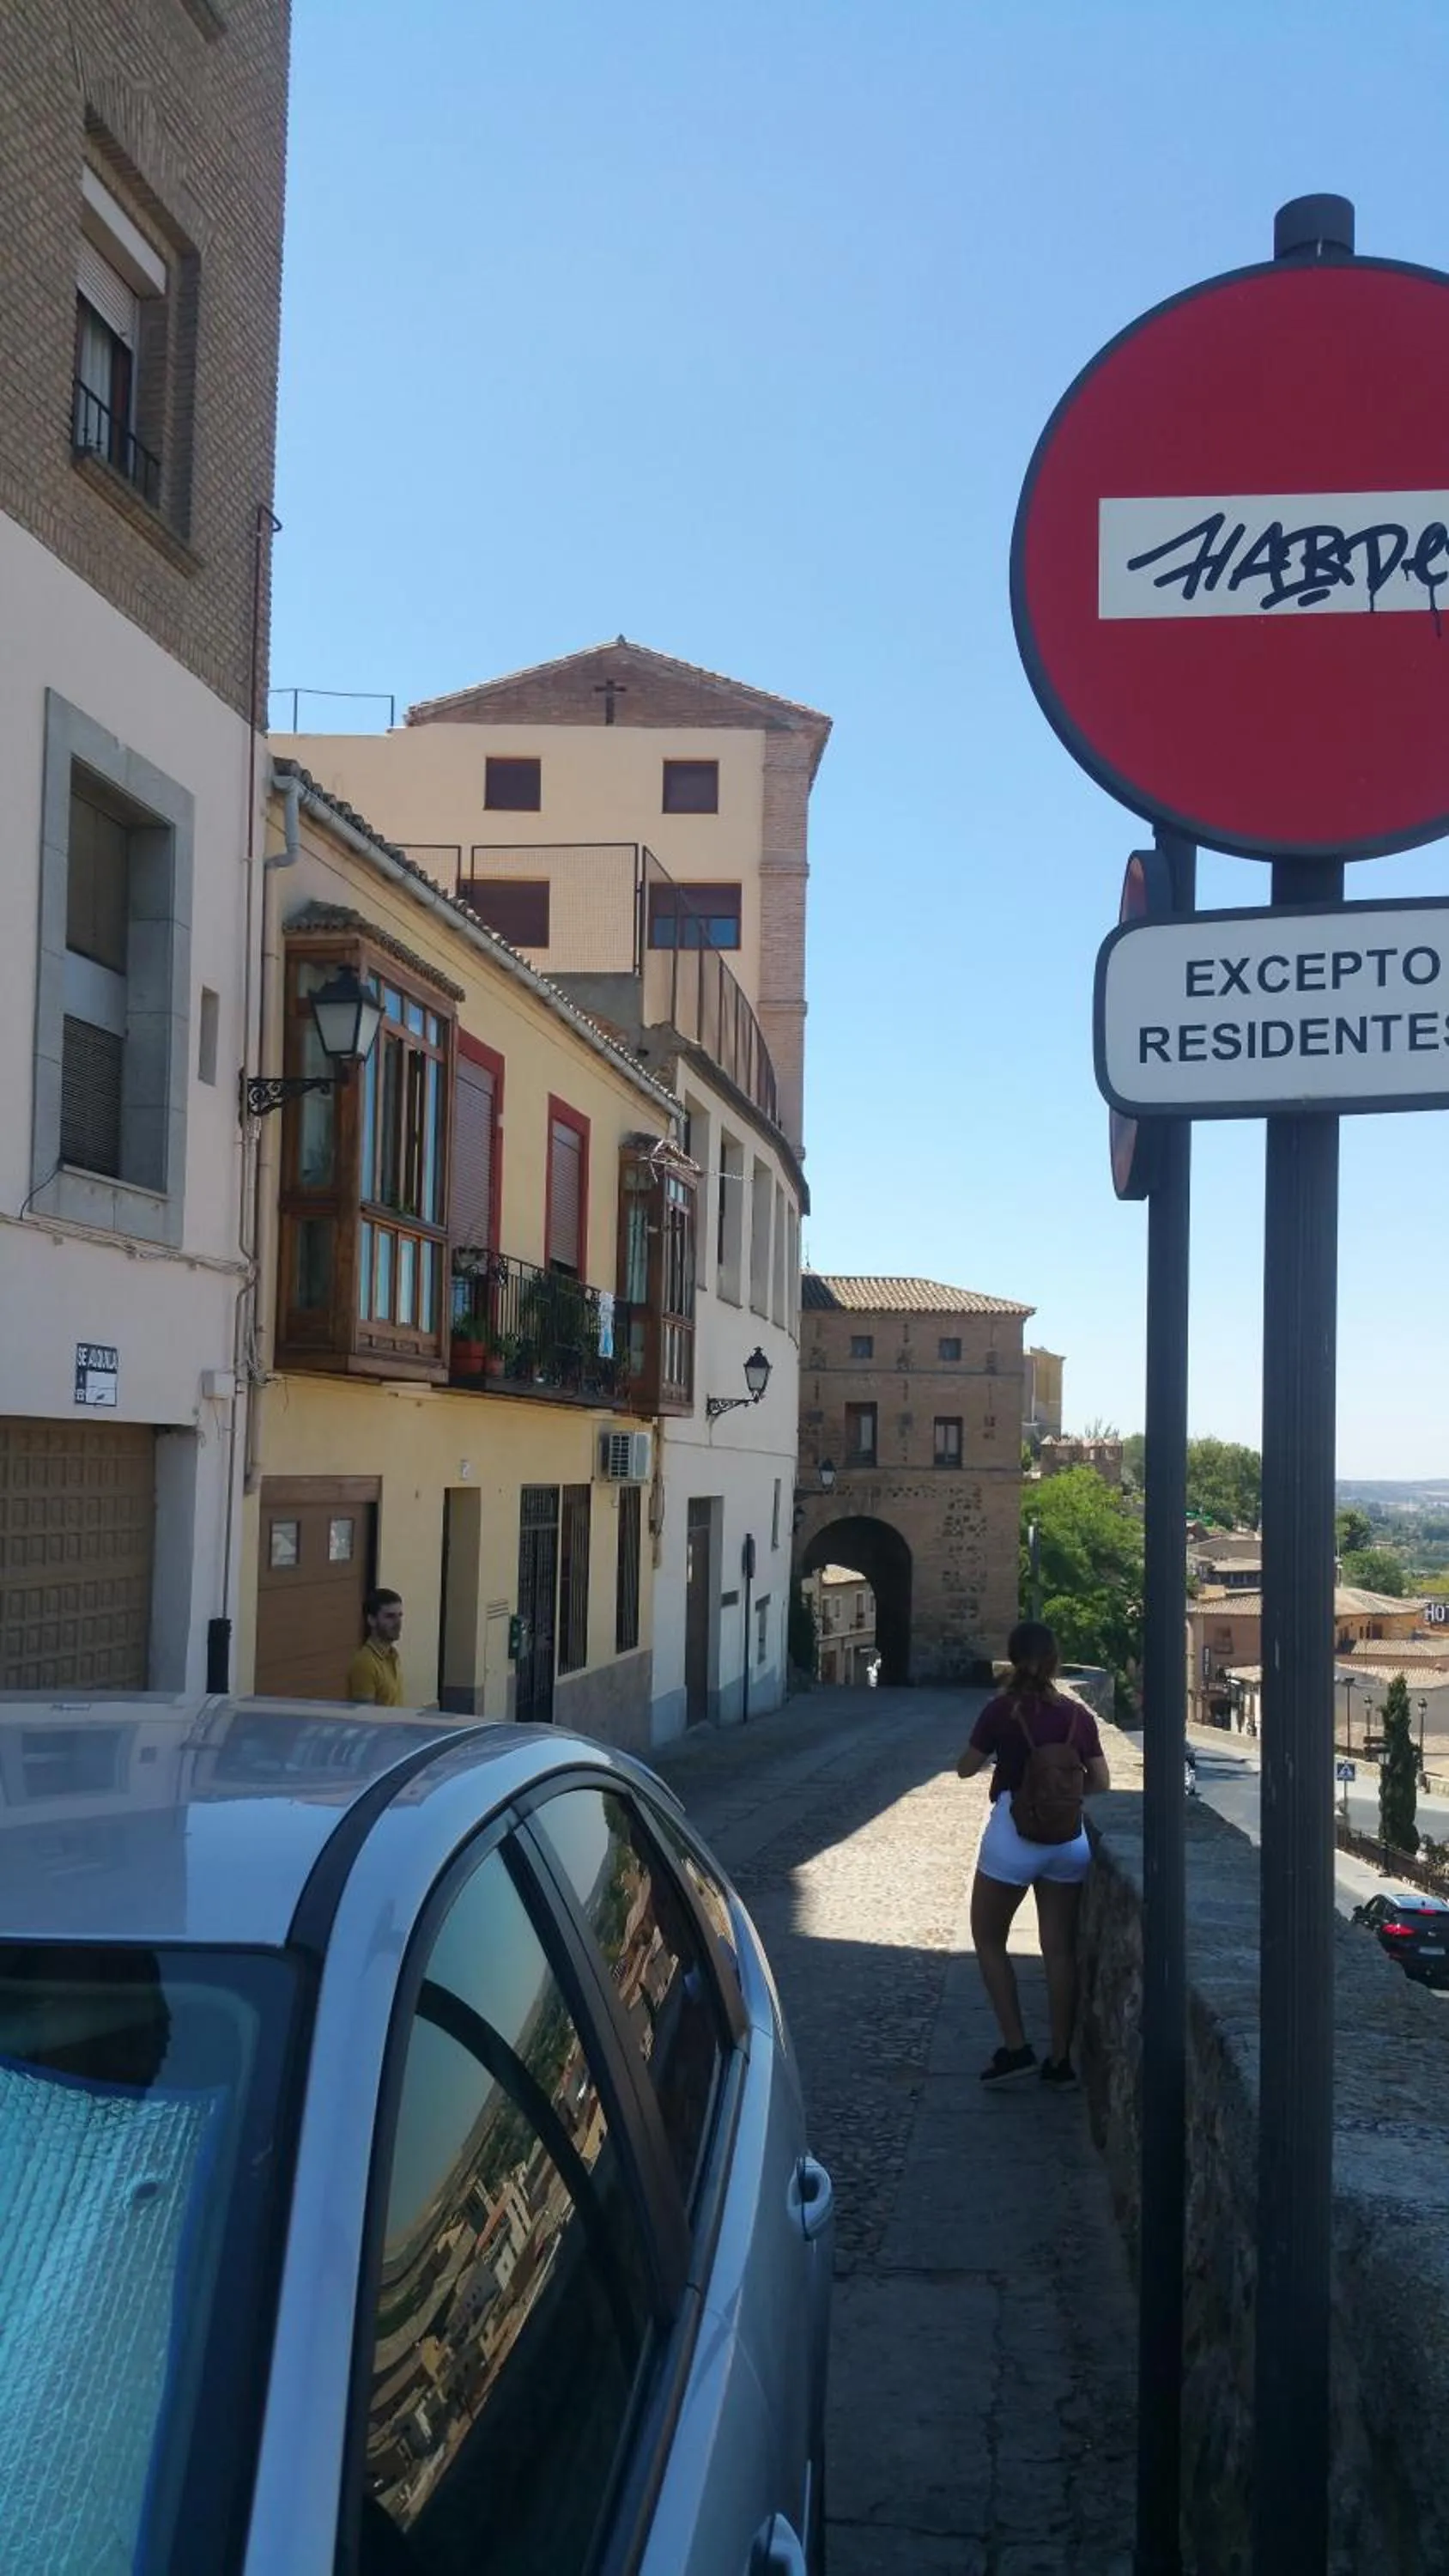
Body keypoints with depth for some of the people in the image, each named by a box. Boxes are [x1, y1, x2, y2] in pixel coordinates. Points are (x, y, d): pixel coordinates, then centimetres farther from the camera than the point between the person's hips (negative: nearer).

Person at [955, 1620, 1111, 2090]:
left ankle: (1016, 2047, 5)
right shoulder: (1078, 1713, 1)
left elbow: (967, 1768, 1)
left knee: (988, 1939, 12)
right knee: (1060, 1950, 10)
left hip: (1013, 1835, -3)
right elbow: (1100, 1784, 4)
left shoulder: (1002, 1710, -8)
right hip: (1069, 1839, 4)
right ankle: (1060, 2061, 13)